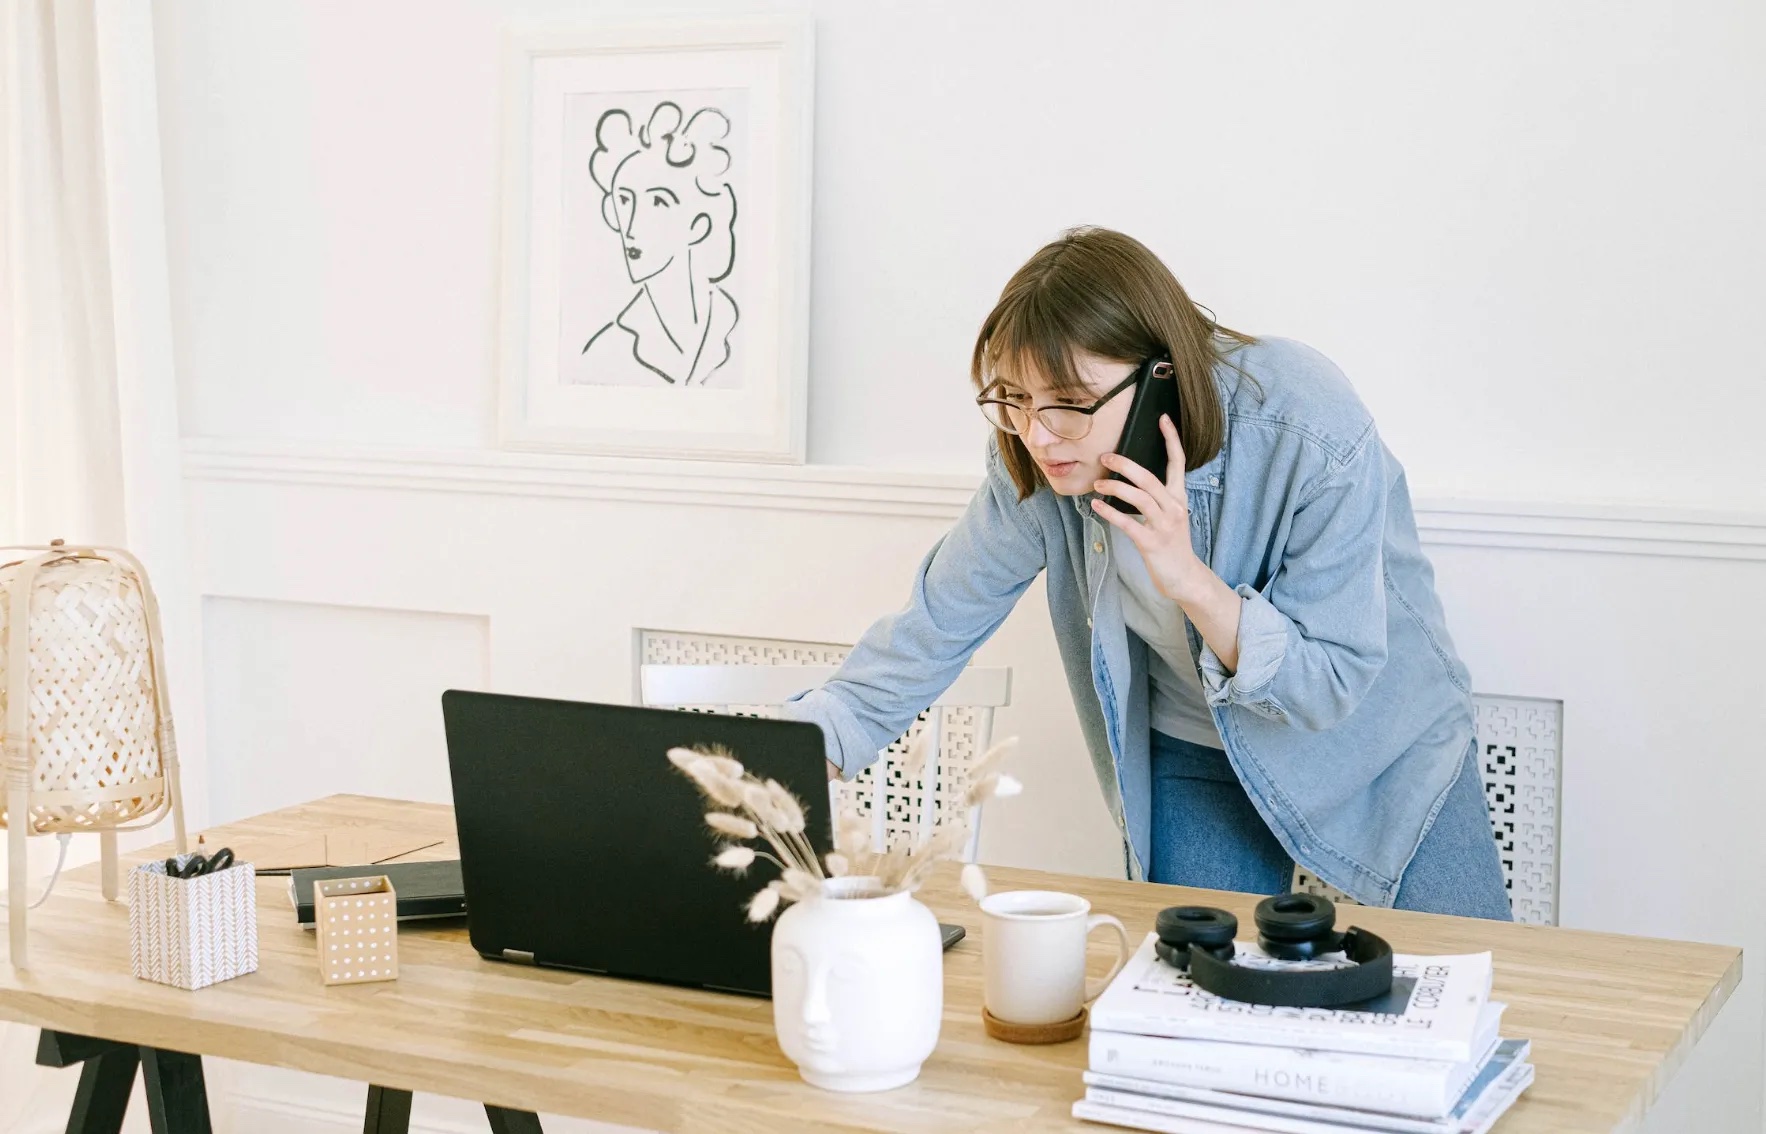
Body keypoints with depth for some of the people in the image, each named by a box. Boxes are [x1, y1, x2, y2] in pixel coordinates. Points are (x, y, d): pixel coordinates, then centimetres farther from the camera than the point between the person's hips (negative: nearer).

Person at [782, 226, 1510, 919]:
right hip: (1195, 754, 2)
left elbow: (1332, 687, -28)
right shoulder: (1034, 464, -22)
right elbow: (939, 621, -12)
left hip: (1378, 733, -2)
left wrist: (1192, 581, -43)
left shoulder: (1315, 437, -33)